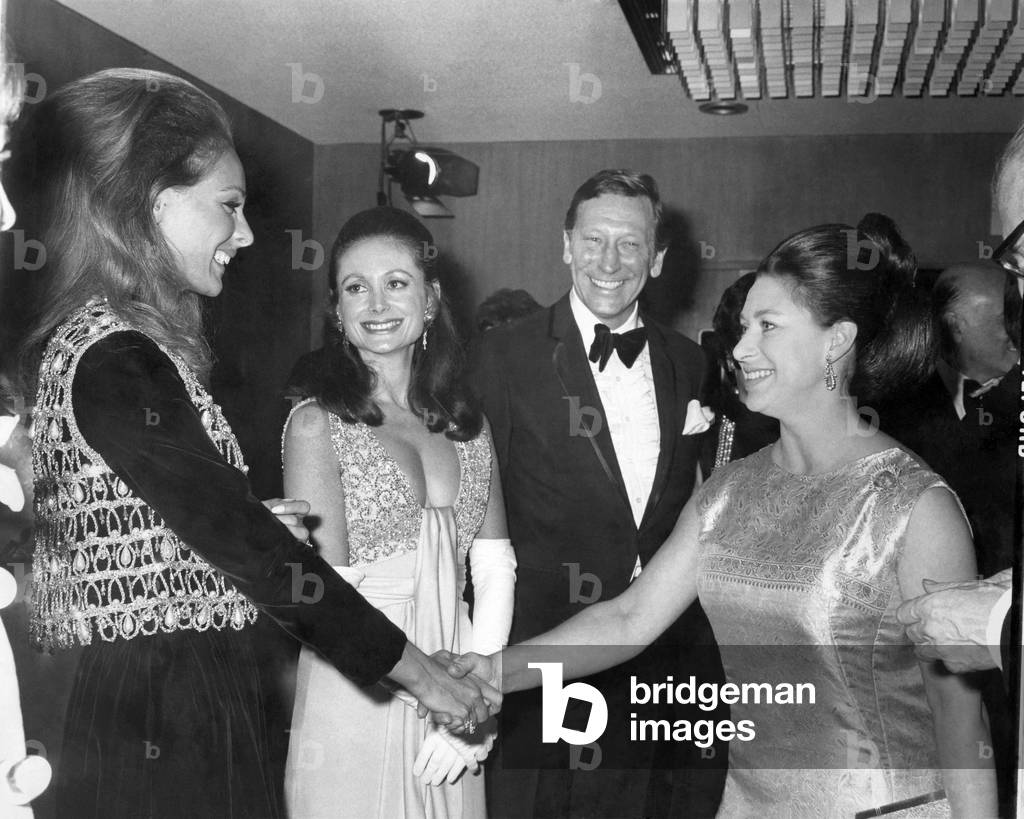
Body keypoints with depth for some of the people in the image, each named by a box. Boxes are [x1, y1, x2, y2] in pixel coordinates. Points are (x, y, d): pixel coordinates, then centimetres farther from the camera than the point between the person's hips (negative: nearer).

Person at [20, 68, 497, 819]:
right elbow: (252, 549, -20)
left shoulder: (88, 339, 9)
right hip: (165, 729, -9)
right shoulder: (117, 363, -19)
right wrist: (423, 675, -13)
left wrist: (244, 526, 4)